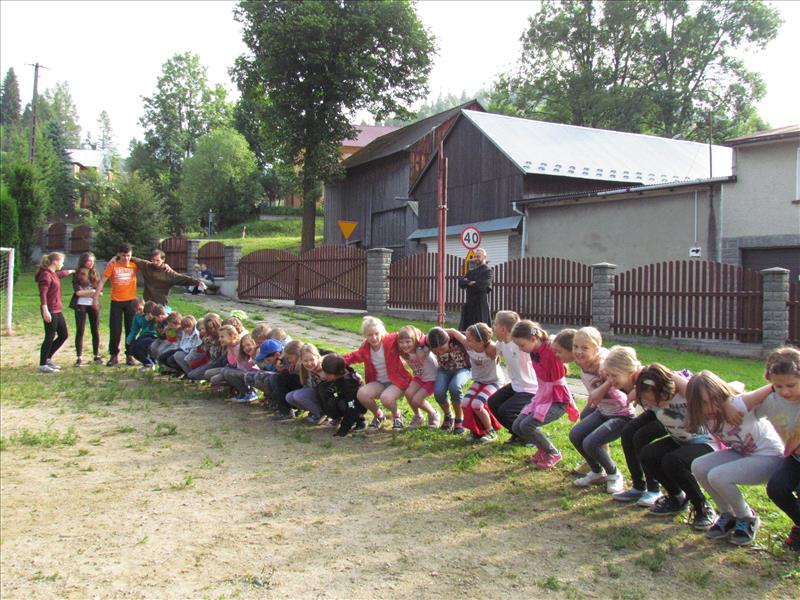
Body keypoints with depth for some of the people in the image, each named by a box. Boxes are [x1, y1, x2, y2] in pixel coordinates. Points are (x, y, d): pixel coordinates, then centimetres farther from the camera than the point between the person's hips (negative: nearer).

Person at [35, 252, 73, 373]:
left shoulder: (54, 274, 16)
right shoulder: (46, 274, -14)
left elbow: (61, 274, 41)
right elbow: (43, 293, -22)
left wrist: (70, 271, 60)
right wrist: (45, 310, -29)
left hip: (57, 311, 10)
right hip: (50, 311, -10)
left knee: (63, 335, 13)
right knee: (50, 337, -3)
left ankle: (48, 358, 26)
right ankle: (42, 365, 6)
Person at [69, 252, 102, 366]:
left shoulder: (95, 273, 10)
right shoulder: (77, 274, 0)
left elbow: (100, 290, 5)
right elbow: (77, 291, -9)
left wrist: (85, 292, -9)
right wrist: (92, 292, -10)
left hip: (93, 304, 3)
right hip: (80, 305, -3)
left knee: (95, 330, 5)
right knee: (80, 331, -3)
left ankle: (97, 356, 13)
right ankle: (79, 358, 0)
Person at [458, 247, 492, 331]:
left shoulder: (487, 271, -6)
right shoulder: (472, 270, 16)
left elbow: (482, 285, -21)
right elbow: (461, 281, 5)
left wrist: (467, 284, -6)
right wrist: (469, 282, -16)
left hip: (481, 304, -7)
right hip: (469, 303, 8)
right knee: (465, 328, 10)